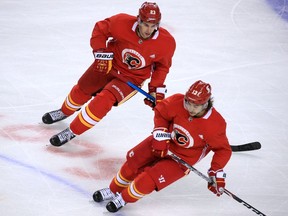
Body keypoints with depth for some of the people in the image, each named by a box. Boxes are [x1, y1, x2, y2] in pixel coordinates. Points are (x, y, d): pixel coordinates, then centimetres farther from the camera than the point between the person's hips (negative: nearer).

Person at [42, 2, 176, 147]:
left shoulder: (166, 42, -25)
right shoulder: (122, 22, -28)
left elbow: (162, 66, -5)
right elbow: (100, 29, -8)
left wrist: (156, 89, -9)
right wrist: (100, 52, -17)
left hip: (131, 79, -2)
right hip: (109, 63, 2)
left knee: (104, 101, -23)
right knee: (81, 90, 18)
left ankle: (72, 132, -6)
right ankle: (65, 112, 54)